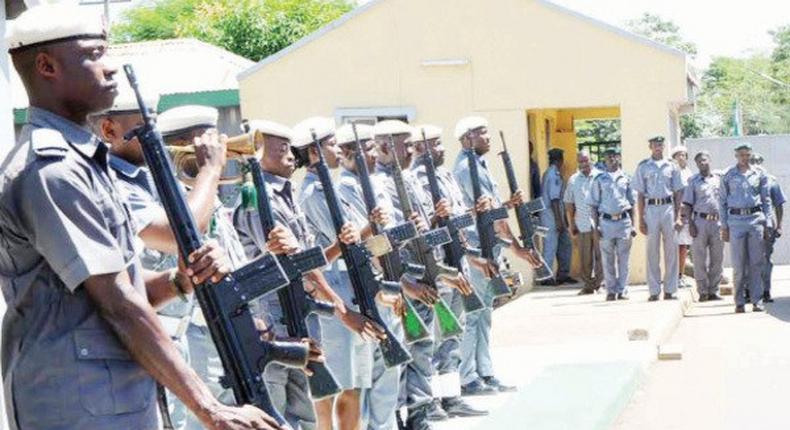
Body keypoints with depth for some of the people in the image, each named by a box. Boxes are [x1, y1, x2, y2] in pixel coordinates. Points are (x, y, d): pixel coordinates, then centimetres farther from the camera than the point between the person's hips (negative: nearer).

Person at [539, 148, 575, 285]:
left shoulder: (550, 173, 16)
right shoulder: (554, 175, -15)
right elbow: (554, 199, -20)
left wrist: (563, 219, 20)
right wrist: (559, 220, -21)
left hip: (556, 215, 10)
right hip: (551, 215, -10)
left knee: (565, 244, 13)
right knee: (551, 247, -4)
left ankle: (563, 275, 19)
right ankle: (546, 277, 2)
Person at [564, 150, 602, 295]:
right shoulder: (573, 180, 10)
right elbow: (569, 203, 14)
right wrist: (572, 224, 11)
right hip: (582, 224, 3)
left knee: (600, 255, -3)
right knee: (585, 257, 4)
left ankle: (600, 283, 4)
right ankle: (588, 285, 12)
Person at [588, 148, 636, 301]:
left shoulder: (626, 179, 9)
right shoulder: (599, 179, 7)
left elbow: (632, 203, 12)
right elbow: (594, 204, 7)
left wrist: (633, 225, 6)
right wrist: (596, 226, -1)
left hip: (624, 220, 0)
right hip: (606, 221, 0)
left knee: (623, 259, 2)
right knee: (608, 260, 3)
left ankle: (623, 290, 8)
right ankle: (611, 291, 10)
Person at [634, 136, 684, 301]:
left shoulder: (671, 166, 8)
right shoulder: (643, 167, 5)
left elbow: (677, 193, 9)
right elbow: (640, 195, 5)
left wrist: (678, 217, 2)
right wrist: (641, 219, -1)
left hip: (669, 207, 1)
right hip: (651, 208, -1)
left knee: (671, 249, 2)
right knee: (652, 250, 1)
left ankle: (669, 289, 7)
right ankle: (654, 291, 6)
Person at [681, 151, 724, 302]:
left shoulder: (719, 179, 11)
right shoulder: (693, 181, 5)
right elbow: (687, 204, 2)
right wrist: (690, 224, -7)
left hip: (717, 221, 2)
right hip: (701, 221, -2)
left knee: (717, 259, 4)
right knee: (701, 260, -2)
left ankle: (713, 291, 11)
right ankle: (703, 292, 3)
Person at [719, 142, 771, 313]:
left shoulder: (759, 174, 9)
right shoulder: (728, 176, 6)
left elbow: (766, 200, 12)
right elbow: (722, 201, 9)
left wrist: (766, 223, 5)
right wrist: (724, 226, 4)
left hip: (756, 218, 1)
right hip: (736, 219, -1)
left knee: (756, 263, 0)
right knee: (739, 264, -1)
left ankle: (757, 300, 5)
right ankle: (739, 302, 5)